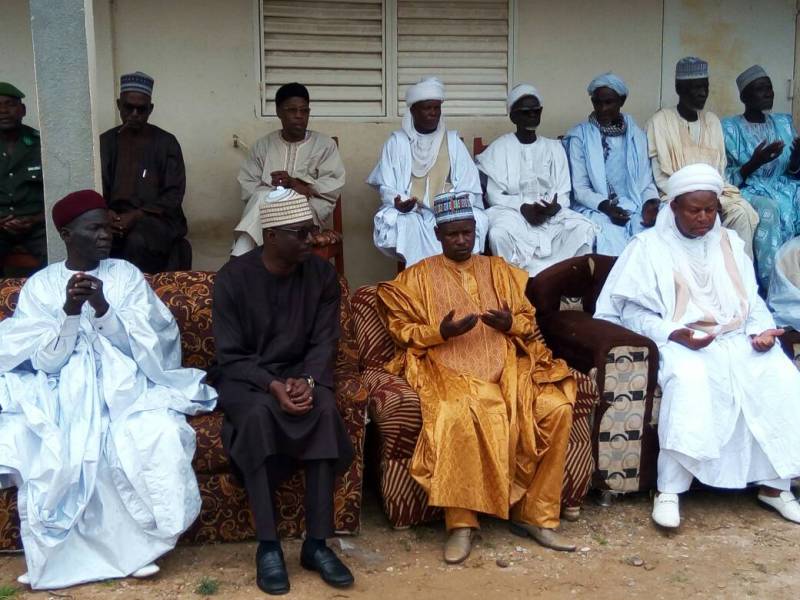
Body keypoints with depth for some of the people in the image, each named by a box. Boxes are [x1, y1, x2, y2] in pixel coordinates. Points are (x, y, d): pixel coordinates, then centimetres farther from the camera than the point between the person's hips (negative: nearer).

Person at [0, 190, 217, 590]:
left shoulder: (127, 275, 5)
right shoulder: (39, 285, 5)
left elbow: (144, 346, -4)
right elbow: (47, 362, -4)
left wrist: (103, 309, -19)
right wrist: (69, 311, -20)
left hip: (123, 383, 0)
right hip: (62, 389, 0)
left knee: (158, 436, -29)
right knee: (45, 450, -30)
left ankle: (134, 545, -12)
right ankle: (55, 555, -9)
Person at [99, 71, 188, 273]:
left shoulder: (166, 142, 3)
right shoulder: (105, 141, 13)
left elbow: (174, 195, -3)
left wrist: (136, 216, -16)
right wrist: (106, 213, -13)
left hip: (157, 218, -2)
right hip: (116, 217, 2)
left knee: (137, 242, -36)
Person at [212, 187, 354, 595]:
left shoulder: (321, 274, -1)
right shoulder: (233, 276, -10)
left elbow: (324, 343, -3)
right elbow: (230, 356, -12)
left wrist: (306, 381, -23)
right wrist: (272, 386, -28)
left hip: (300, 373, 3)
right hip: (244, 377, -2)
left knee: (325, 409, -31)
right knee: (259, 413, -37)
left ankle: (317, 543, -24)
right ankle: (268, 546, -29)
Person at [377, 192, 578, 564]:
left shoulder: (500, 270, 19)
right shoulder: (417, 277, 10)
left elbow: (530, 321, 18)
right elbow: (402, 330, 5)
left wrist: (510, 323, -6)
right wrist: (440, 332, -14)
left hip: (506, 366, 4)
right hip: (447, 369, -3)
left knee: (557, 408, -22)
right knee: (457, 415, -38)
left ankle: (534, 515, -12)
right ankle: (461, 523, -26)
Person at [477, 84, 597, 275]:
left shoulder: (554, 147, 13)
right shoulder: (499, 148, 5)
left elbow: (563, 193, 7)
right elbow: (494, 195, -1)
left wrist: (555, 206, -17)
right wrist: (523, 207, -17)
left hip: (552, 212, 3)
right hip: (511, 210, -2)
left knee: (584, 229, -26)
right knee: (499, 232, -36)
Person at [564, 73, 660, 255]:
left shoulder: (636, 135, 12)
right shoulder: (579, 136, 2)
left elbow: (646, 180, 10)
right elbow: (579, 188, -2)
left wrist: (651, 202, -11)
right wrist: (604, 206, -18)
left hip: (635, 208, 3)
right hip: (596, 210, -3)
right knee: (614, 245, -33)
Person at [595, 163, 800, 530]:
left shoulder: (730, 242, 18)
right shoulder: (649, 246, 1)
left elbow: (751, 298, 18)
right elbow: (632, 310, -5)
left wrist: (762, 329, -3)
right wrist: (674, 333, -20)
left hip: (736, 339, 5)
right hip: (681, 342, -5)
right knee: (689, 380, -37)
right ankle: (669, 490, -30)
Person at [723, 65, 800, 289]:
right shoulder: (729, 128, 0)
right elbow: (726, 179, -5)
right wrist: (755, 163, -21)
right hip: (748, 192, -4)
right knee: (768, 208, -37)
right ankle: (772, 288, -31)